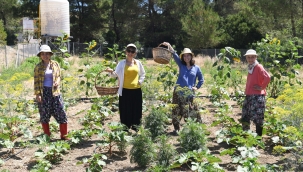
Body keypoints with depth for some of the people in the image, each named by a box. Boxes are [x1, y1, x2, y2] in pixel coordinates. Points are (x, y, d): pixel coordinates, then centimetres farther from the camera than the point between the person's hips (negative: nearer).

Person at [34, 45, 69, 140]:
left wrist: (57, 82, -6)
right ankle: (47, 135, 18)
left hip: (54, 92, 2)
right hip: (43, 92, -1)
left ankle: (63, 135, 11)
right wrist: (37, 94, -8)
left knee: (60, 113, 0)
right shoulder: (38, 67, 1)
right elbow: (36, 81, 0)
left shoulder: (55, 64, 6)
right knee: (44, 114, 4)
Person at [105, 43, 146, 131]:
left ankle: (134, 124, 27)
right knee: (125, 109, 0)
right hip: (125, 90, -3)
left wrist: (140, 81, 4)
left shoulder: (138, 63, 6)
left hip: (136, 90, 3)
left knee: (136, 109, 11)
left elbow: (143, 74, 19)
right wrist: (111, 71, -29)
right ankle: (126, 126, 11)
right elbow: (116, 74, -9)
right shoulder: (122, 63, -2)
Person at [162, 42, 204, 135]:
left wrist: (197, 87, 7)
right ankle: (176, 128, 10)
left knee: (192, 111, 1)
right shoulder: (181, 65, 7)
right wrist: (169, 46, -20)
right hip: (179, 91, 0)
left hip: (189, 92, 0)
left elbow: (201, 79, 21)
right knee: (177, 110, 1)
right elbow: (174, 55, -7)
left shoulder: (196, 68, 8)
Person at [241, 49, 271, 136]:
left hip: (257, 96, -9)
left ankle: (259, 135, 6)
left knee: (257, 117, -4)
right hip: (249, 96, 9)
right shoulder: (250, 68, 14)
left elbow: (268, 77, -24)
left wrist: (262, 87, -14)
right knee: (245, 116, 12)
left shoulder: (258, 67, -11)